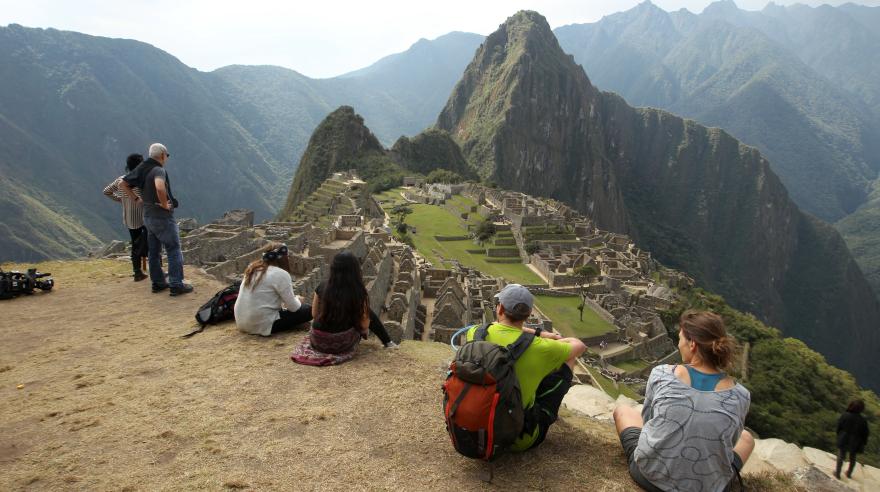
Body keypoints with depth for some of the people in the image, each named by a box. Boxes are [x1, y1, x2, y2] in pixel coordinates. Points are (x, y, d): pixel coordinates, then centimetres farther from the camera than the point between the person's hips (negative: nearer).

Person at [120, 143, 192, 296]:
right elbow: (160, 188, -40)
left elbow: (122, 183, 13)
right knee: (174, 250, -1)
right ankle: (176, 285, -1)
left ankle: (158, 283, 23)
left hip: (148, 216, 8)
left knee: (154, 252, 15)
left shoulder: (141, 169, 6)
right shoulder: (158, 170, -20)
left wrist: (136, 199, 10)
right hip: (163, 216, -8)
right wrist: (165, 204, -25)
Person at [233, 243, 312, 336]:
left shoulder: (253, 268, 8)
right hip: (261, 325, -8)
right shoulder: (281, 274, -14)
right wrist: (298, 300, 11)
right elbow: (293, 307, -11)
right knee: (307, 310, 0)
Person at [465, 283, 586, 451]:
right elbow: (580, 346, -3)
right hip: (521, 439, -4)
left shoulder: (475, 333, -12)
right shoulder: (537, 347, -22)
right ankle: (548, 416, 32)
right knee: (569, 359, 8)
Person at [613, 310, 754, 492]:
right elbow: (729, 443, 4)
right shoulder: (739, 395, -13)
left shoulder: (661, 374, -16)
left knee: (622, 410, 28)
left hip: (649, 474, -1)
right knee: (746, 437, 32)